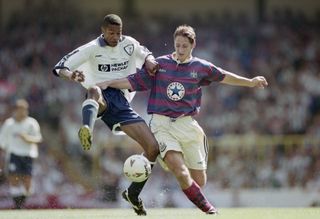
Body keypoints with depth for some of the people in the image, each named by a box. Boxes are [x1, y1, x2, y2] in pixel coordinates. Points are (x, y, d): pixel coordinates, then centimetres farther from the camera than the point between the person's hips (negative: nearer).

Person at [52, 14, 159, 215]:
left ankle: (133, 194, 12)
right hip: (101, 99, -4)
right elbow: (60, 68, -5)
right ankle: (87, 130, -74)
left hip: (121, 101, 4)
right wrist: (71, 75, -30)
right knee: (94, 90, -45)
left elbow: (145, 53, 30)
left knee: (153, 148, -6)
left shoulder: (129, 44, 9)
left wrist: (149, 61, 3)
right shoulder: (92, 48, -2)